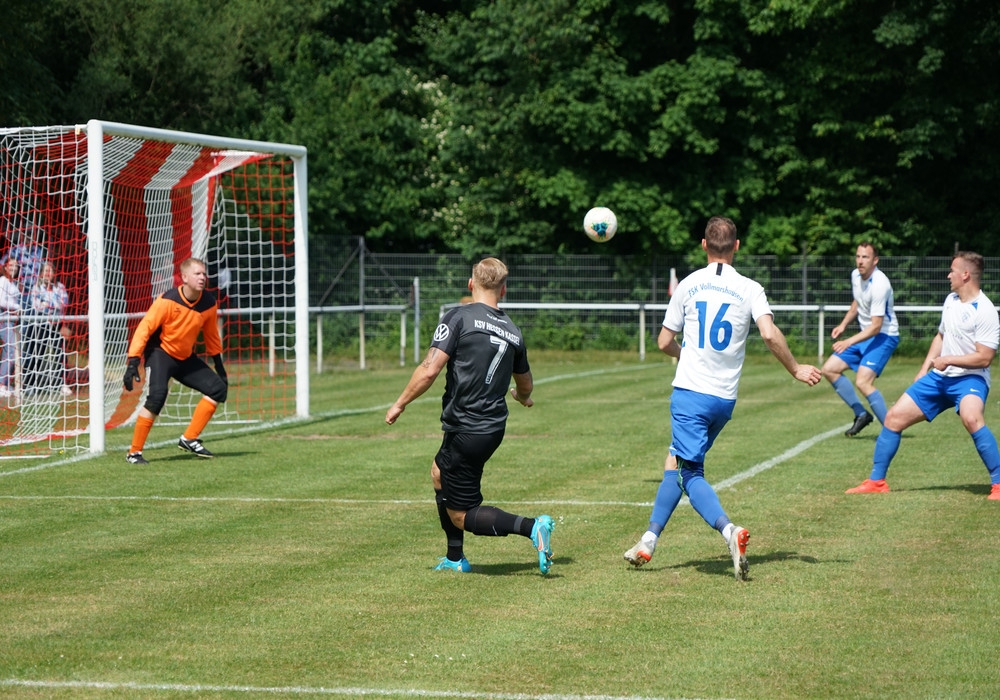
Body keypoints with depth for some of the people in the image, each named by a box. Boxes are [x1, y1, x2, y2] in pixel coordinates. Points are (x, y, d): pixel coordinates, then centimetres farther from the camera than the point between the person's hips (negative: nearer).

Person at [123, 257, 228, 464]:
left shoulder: (209, 303, -5)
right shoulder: (168, 301, -23)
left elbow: (211, 336, 11)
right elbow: (144, 328, -22)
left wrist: (219, 366, 16)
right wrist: (133, 363, -28)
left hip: (186, 357, 7)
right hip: (161, 353, -7)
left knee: (219, 388, -3)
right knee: (157, 395, -28)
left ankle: (189, 440, 4)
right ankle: (134, 452, -18)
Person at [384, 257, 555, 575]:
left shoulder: (459, 317, -12)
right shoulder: (513, 333, 6)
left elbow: (429, 370, -19)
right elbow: (525, 386, 22)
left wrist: (400, 404, -4)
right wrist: (522, 397, 46)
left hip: (465, 428, -7)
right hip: (494, 427, 7)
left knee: (462, 516, 0)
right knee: (439, 472, 30)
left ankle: (531, 527, -20)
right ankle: (455, 559, 35)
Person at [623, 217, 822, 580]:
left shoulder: (689, 284, 1)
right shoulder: (750, 289, 1)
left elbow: (664, 342, 7)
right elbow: (770, 334, -14)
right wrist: (795, 369, 0)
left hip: (690, 390, -3)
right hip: (725, 397, 3)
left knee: (689, 472, -4)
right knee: (676, 464, 16)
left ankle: (729, 530, -28)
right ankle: (649, 541, 18)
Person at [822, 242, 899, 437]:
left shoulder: (879, 284, -26)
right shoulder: (856, 275, 0)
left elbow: (876, 327, -26)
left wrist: (849, 342, -34)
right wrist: (843, 324, 9)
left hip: (884, 336, -9)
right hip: (865, 335, 9)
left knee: (863, 382, -24)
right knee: (829, 369, 6)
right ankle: (861, 414, 15)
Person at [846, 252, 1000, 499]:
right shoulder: (951, 300, 9)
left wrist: (948, 360, -17)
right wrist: (924, 369, 17)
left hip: (969, 378, -8)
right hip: (939, 377, 8)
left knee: (971, 418, -38)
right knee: (894, 417, 2)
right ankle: (876, 481, 15)